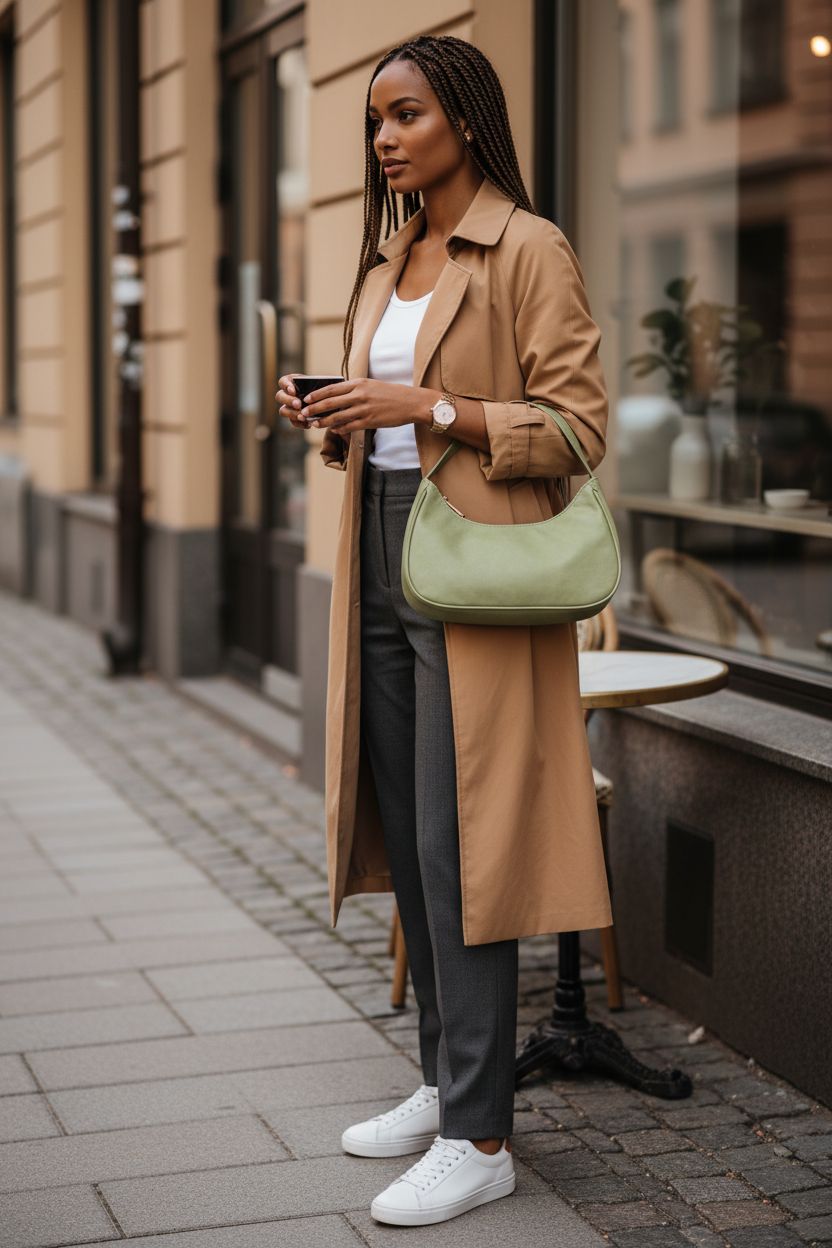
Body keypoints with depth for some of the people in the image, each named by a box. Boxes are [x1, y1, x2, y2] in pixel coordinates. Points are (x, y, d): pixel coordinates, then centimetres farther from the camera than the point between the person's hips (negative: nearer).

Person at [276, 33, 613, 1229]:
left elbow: (577, 428, -12)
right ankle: (445, 1082, 24)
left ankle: (479, 1136, 0)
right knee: (406, 838, 11)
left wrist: (430, 407, -21)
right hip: (381, 561, 8)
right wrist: (332, 421, 3)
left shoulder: (529, 251, -7)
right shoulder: (388, 261, 16)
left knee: (458, 848, -8)